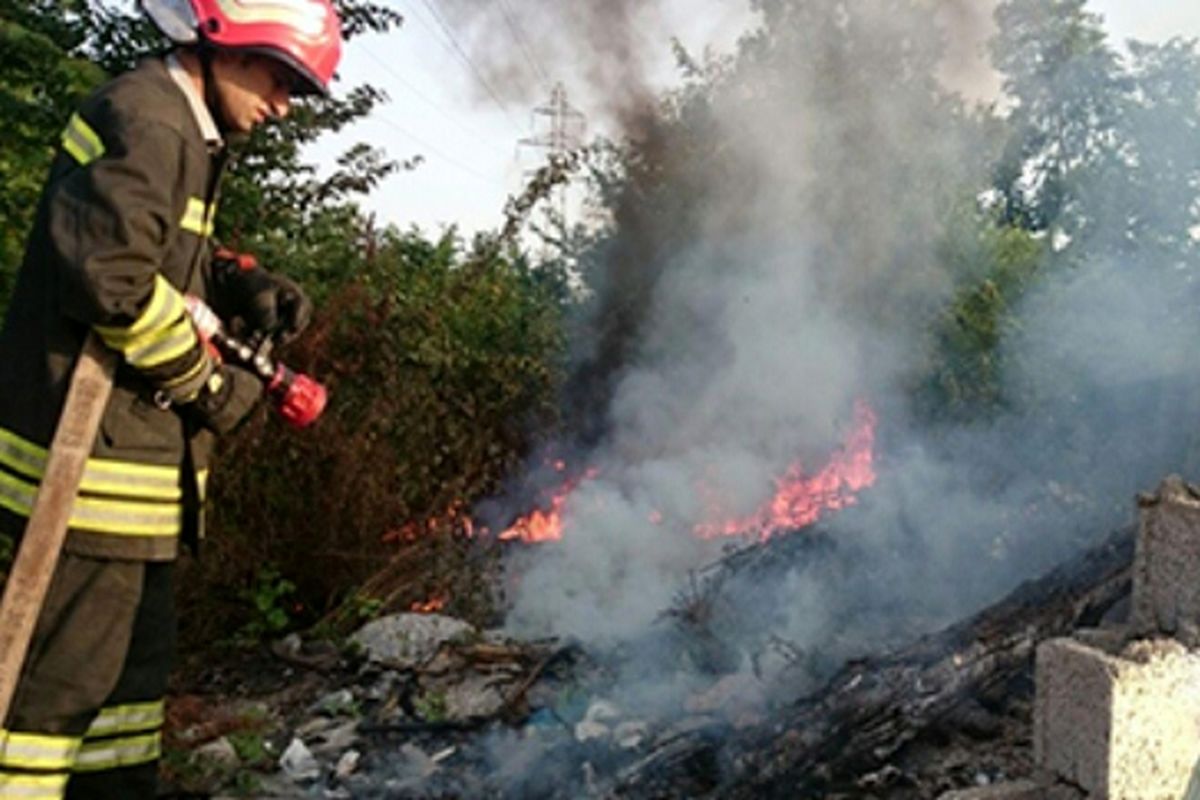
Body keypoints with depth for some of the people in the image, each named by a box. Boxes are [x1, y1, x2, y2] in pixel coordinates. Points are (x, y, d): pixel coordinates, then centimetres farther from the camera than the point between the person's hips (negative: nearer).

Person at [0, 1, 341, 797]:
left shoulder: (184, 133, 17)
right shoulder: (146, 120, -15)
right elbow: (109, 273, -26)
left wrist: (251, 289, 5)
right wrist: (209, 382, -15)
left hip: (130, 443, 11)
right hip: (93, 456, -11)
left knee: (139, 657, 21)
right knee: (69, 673, -1)